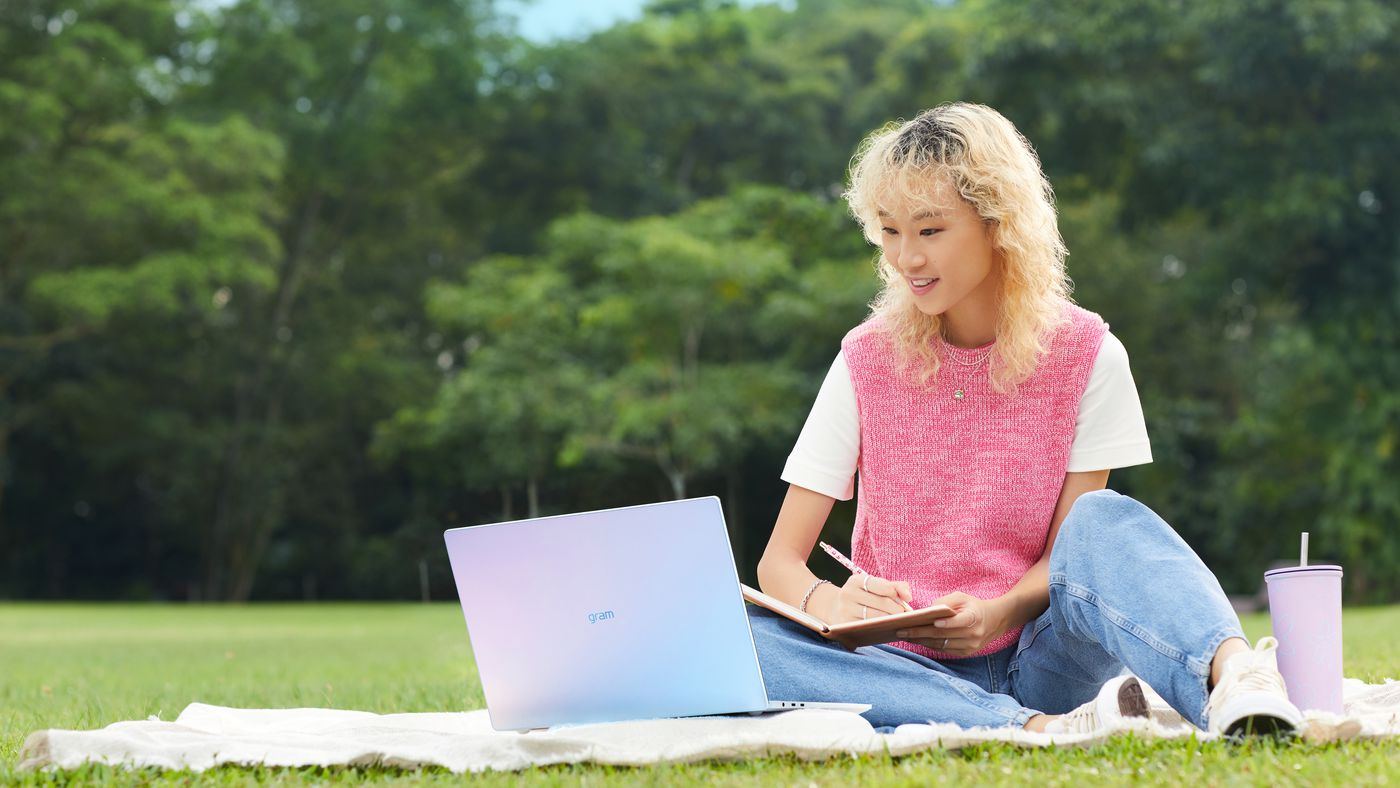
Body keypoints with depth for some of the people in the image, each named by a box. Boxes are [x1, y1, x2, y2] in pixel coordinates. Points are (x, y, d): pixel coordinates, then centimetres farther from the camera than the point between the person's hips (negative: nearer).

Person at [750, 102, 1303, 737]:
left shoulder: (1086, 356, -1)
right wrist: (828, 602, -26)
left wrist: (1000, 613, -25)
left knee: (1104, 519, -30)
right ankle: (1034, 729, -43)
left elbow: (1071, 551, -2)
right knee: (744, 638, -31)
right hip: (912, 668, 1)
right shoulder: (868, 360, 1)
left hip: (1039, 658, -1)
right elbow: (779, 561, -1)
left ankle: (1231, 676, -58)